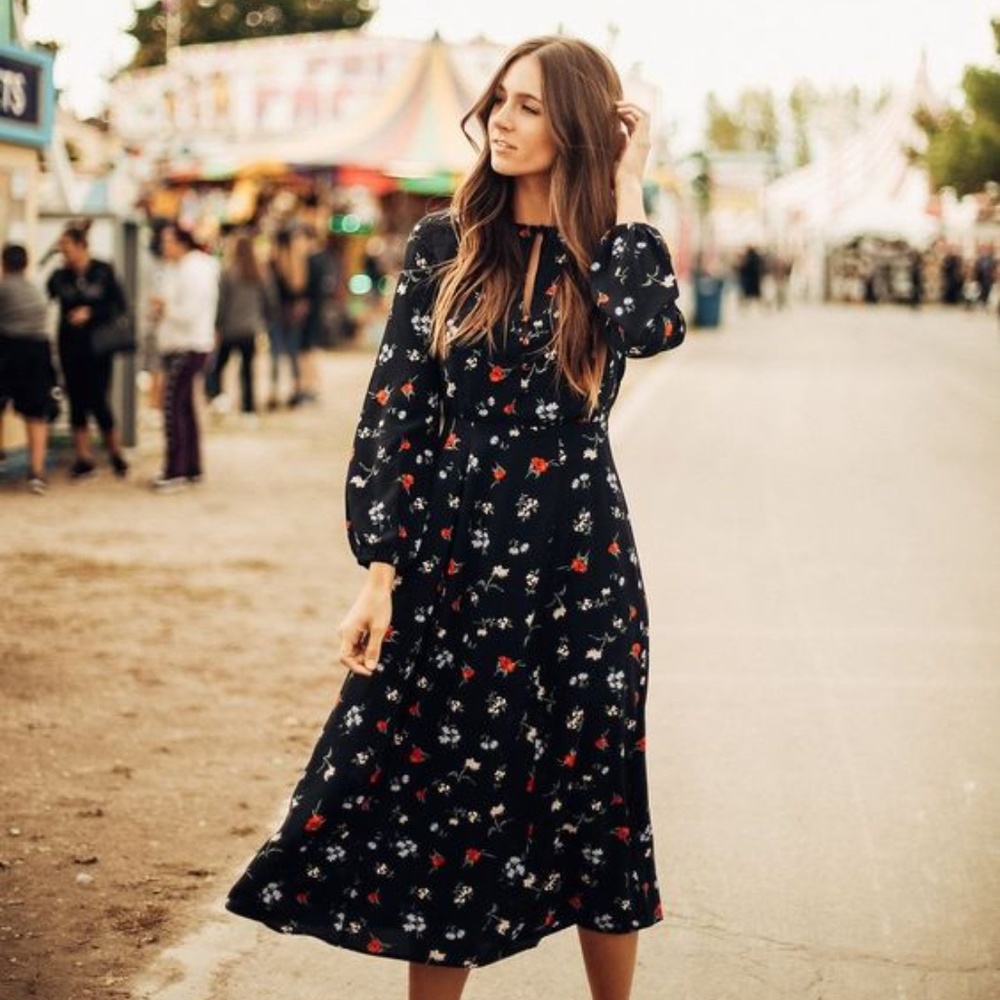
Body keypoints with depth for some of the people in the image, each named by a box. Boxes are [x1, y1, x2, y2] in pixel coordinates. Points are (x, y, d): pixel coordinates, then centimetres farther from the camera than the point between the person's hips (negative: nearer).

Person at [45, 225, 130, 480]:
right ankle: (83, 457, 12)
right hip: (70, 346, 3)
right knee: (77, 401, 4)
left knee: (97, 401, -4)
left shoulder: (103, 272, -5)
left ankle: (116, 453, 15)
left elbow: (119, 305, -5)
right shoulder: (59, 276, 2)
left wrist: (90, 312, -15)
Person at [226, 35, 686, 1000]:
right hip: (451, 559, 1)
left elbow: (650, 326, -24)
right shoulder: (444, 245, 3)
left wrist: (626, 192, -11)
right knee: (443, 794, 6)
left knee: (594, 806, 8)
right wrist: (379, 574, -7)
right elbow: (394, 409, -1)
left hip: (578, 567, 0)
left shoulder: (611, 254, 2)